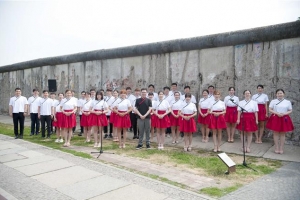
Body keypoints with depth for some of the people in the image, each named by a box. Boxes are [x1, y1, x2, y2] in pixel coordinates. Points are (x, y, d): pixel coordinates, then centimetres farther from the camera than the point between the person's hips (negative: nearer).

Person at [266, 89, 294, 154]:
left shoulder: (288, 102, 5)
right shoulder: (273, 101, 3)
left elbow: (290, 111, 4)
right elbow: (270, 109, -2)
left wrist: (284, 114, -15)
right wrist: (277, 113, -17)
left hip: (284, 119, 1)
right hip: (275, 118, -1)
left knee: (282, 134, 5)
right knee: (276, 133, 2)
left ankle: (281, 148, 14)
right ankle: (276, 148, 12)